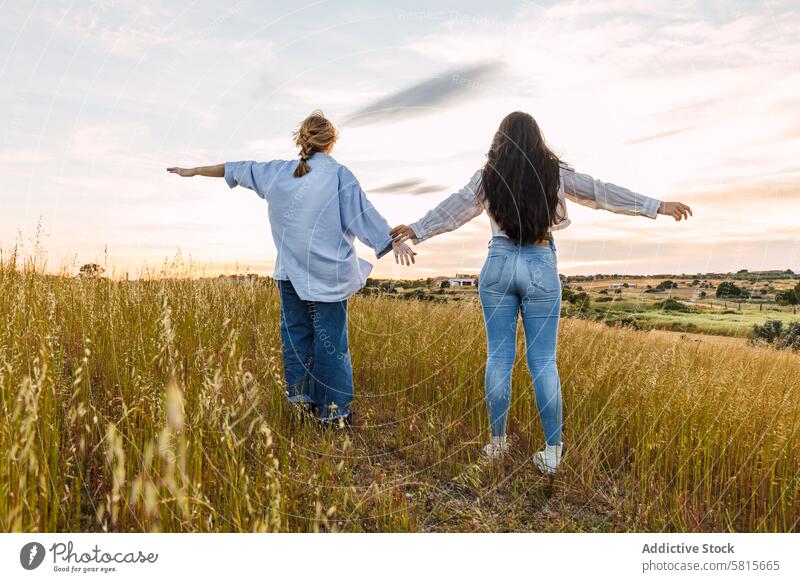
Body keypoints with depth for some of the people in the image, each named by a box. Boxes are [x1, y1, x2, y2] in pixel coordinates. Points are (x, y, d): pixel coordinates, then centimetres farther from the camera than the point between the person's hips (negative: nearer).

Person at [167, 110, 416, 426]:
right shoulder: (339, 175, -4)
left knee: (295, 334, 14)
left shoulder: (276, 172, 9)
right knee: (330, 340, -1)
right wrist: (393, 242, -6)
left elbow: (236, 169, 21)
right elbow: (363, 212, -8)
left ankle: (299, 398, 17)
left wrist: (195, 171, 34)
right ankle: (334, 412, 2)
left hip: (291, 272, 4)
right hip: (329, 274, -4)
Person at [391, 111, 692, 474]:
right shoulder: (555, 172, 3)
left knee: (498, 357, 7)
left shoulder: (489, 175, 3)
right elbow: (601, 192, 7)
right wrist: (657, 206, 15)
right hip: (541, 268, 0)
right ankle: (552, 452, 8)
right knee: (543, 362, 3)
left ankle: (497, 442, 16)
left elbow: (454, 208, 4)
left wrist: (416, 230, 13)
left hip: (498, 265, 1)